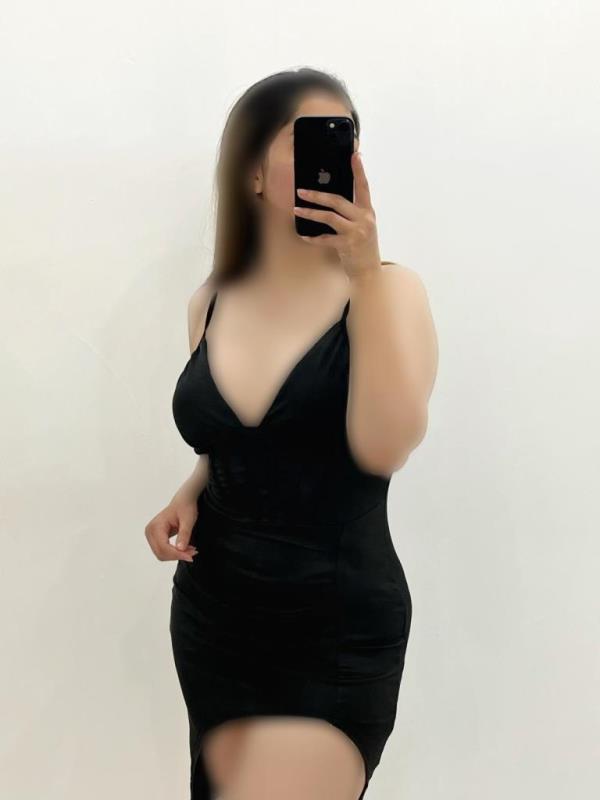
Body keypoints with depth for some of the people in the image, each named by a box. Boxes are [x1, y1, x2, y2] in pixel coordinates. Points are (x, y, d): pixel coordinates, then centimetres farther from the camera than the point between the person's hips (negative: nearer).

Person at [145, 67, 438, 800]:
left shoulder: (388, 288, -8)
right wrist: (188, 497, -3)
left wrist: (364, 273, -24)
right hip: (211, 618, 4)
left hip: (337, 635, -4)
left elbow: (384, 448, -24)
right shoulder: (212, 304, 2)